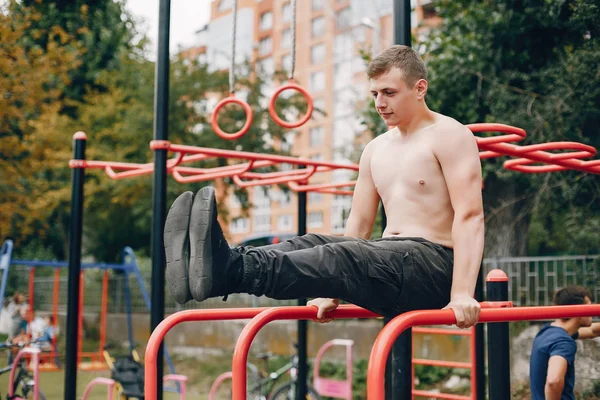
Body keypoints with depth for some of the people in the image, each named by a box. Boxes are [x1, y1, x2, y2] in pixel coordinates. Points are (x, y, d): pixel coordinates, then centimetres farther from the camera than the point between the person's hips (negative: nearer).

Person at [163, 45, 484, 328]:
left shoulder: (449, 136, -5)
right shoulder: (375, 149, 18)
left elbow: (470, 216, -16)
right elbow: (359, 222, 18)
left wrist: (462, 293, -27)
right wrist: (331, 289, 13)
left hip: (434, 264, -7)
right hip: (390, 259, 8)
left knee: (342, 257, -33)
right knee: (311, 245, -19)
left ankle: (227, 270, -54)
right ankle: (228, 262, -43)